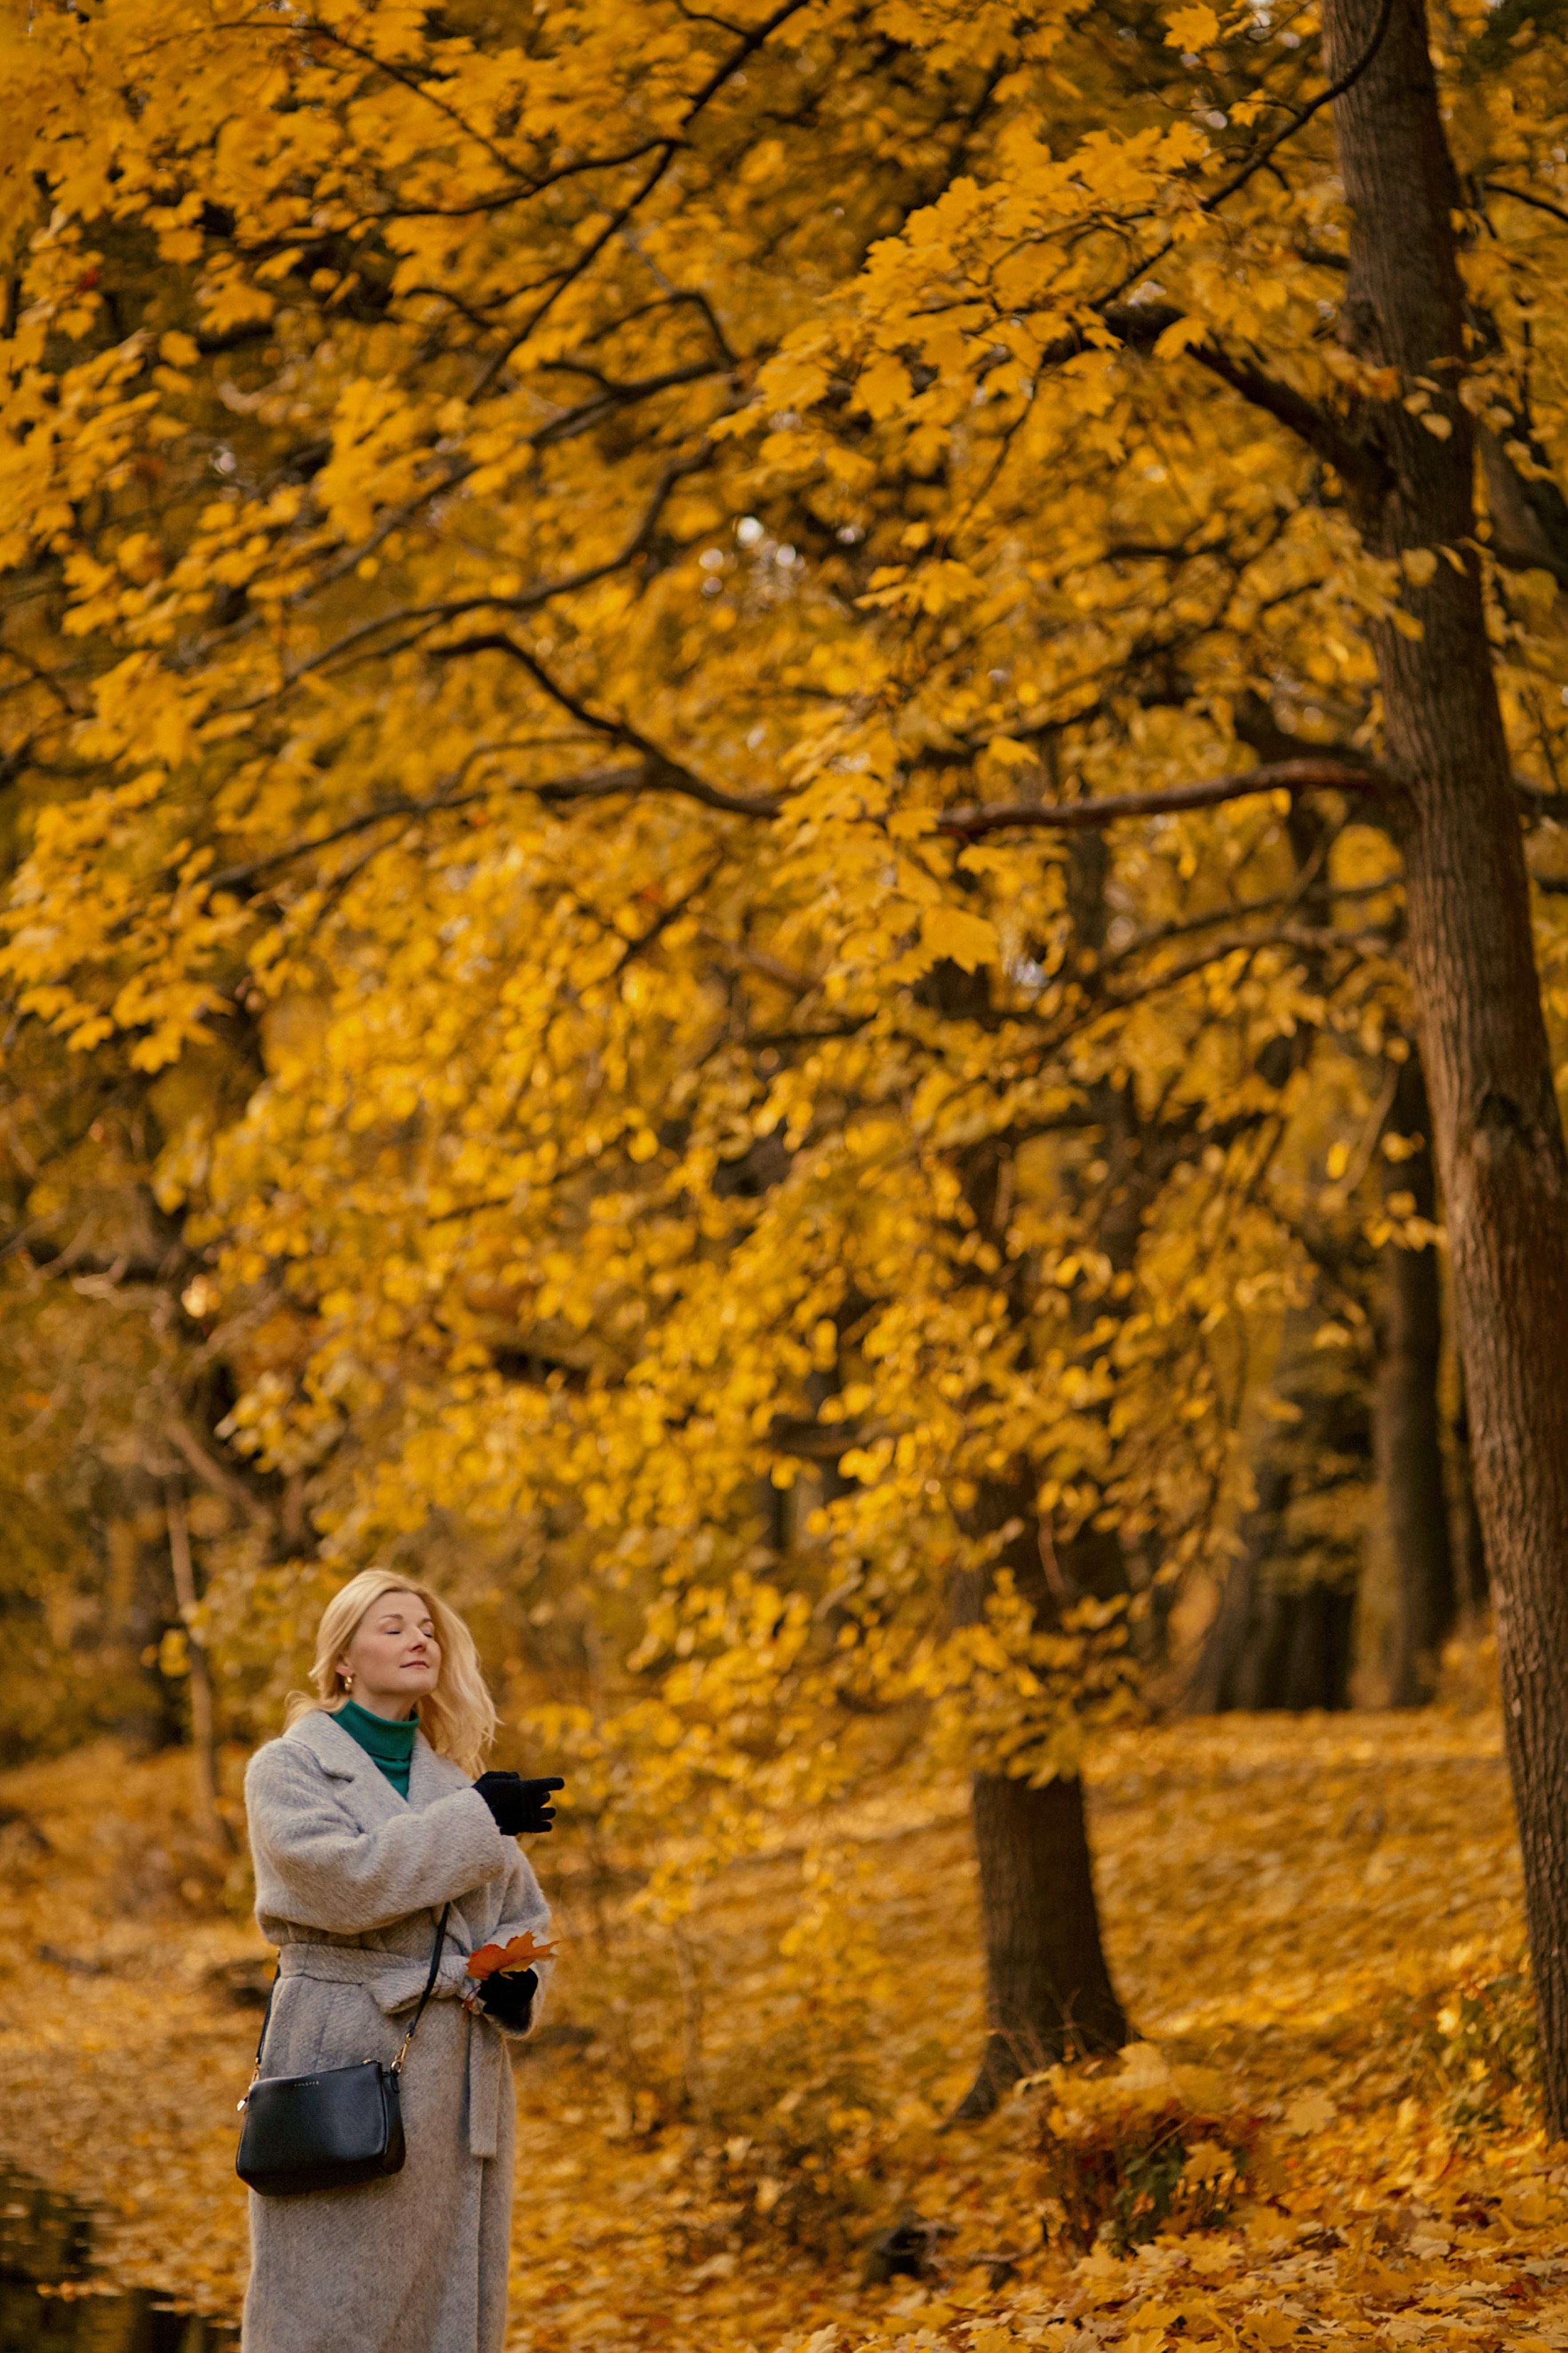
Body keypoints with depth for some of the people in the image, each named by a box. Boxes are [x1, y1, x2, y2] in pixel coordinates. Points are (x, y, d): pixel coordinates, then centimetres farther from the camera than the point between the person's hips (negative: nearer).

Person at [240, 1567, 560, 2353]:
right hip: (341, 2058, -5)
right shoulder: (287, 1770, 0)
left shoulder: (456, 1781, 16)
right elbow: (346, 1881, -17)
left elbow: (522, 1914, 20)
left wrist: (518, 1981, -1)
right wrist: (474, 1821, -14)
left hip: (459, 2073, 6)